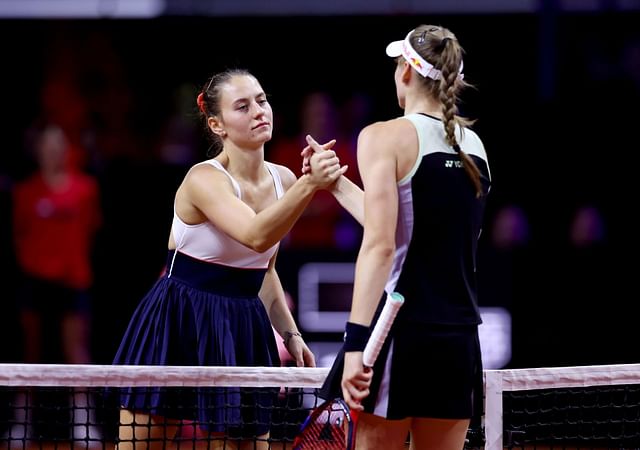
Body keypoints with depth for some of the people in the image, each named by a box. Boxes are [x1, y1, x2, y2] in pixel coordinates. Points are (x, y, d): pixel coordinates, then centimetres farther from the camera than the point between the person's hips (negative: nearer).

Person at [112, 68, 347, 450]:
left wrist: (290, 333, 10)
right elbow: (256, 235, -37)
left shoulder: (283, 180, 3)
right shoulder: (203, 180, -18)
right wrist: (309, 185, -48)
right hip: (175, 332, -6)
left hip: (242, 337, 6)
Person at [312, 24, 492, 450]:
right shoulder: (473, 145, 13)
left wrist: (356, 342, -20)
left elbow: (380, 246, -17)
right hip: (459, 336, 6)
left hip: (400, 332, -6)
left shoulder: (386, 136, -6)